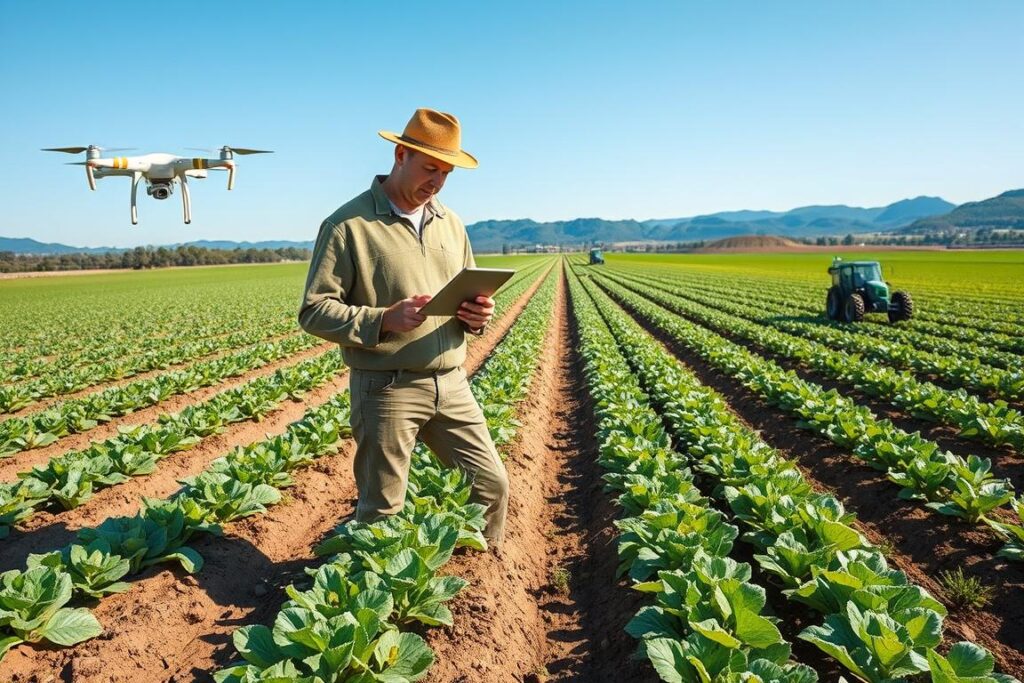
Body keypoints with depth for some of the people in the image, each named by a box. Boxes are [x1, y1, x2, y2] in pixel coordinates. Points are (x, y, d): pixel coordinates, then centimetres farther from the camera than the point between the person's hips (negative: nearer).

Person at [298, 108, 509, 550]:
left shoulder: (449, 223, 12)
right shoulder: (348, 225, -7)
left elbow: (469, 295, 19)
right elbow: (315, 311, -10)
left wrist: (478, 315, -5)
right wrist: (383, 320, -25)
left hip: (451, 384, 6)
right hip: (386, 387, -5)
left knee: (492, 484, 11)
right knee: (381, 511, 6)